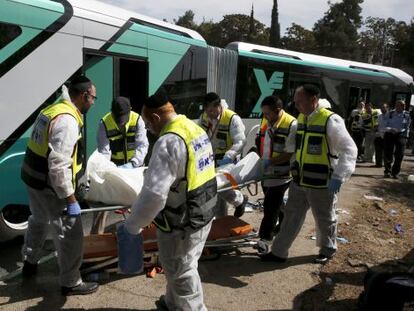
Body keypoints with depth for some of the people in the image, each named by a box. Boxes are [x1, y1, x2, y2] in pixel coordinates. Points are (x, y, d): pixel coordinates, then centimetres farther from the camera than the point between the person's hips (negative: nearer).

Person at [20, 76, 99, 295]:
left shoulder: (52, 110, 6)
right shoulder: (68, 120, -24)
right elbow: (59, 166, -29)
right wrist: (71, 200, -24)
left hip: (33, 177, 10)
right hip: (50, 185, -10)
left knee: (39, 221, 30)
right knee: (70, 234, 2)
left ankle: (30, 264, 49)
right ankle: (71, 283, 16)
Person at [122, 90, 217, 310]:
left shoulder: (169, 141, -25)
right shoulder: (197, 129, 5)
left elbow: (153, 194, -29)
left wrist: (131, 226, -16)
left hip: (182, 223, -9)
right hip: (203, 213, 10)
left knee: (182, 274, 11)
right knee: (181, 268, 27)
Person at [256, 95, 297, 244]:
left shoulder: (291, 125, -19)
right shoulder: (265, 121, 5)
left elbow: (291, 153, -22)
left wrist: (270, 162, -23)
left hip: (281, 174, -8)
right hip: (267, 172, 8)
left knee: (270, 206, -6)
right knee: (276, 202, 21)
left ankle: (264, 237, 3)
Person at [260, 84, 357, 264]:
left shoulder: (330, 120, -17)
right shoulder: (301, 119, 7)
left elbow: (349, 149, -19)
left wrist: (339, 177, -26)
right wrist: (293, 165, 13)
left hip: (321, 183, -6)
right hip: (299, 181, 7)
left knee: (324, 219, 14)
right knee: (291, 216, 13)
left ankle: (328, 250, 38)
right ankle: (279, 252, 24)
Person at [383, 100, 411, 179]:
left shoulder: (406, 115, 4)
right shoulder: (389, 114, 2)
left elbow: (407, 127, 9)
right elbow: (384, 126, 0)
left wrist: (406, 137, -2)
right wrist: (390, 129, -18)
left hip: (401, 135, 0)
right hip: (389, 134, 0)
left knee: (399, 154, -4)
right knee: (388, 154, -2)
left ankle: (395, 172, 8)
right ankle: (387, 171, 11)